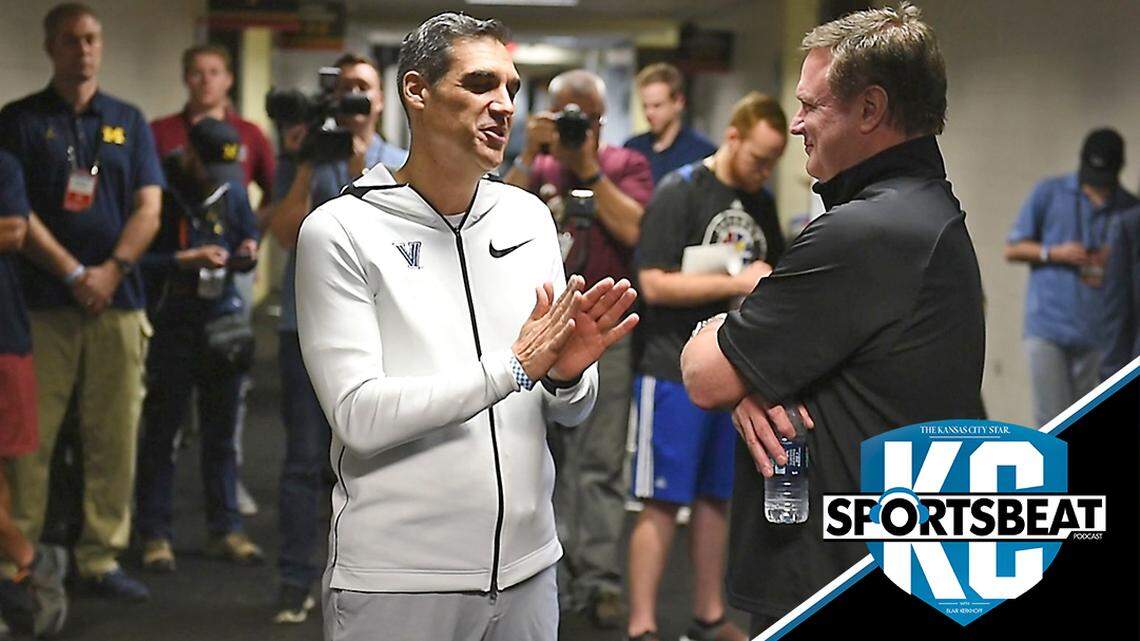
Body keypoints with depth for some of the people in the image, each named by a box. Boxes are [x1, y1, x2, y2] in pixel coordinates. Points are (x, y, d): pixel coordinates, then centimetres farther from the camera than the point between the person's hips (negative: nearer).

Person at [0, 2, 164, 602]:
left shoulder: (128, 122, 14)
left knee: (115, 437, 3)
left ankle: (102, 557, 10)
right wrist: (73, 273, -11)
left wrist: (112, 270, -8)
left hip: (117, 300, 3)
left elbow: (148, 209, 7)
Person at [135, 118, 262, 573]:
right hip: (169, 326, -5)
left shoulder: (232, 191, 8)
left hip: (219, 325, 5)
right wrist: (186, 260, -21)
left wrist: (248, 253, -4)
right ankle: (156, 535, 7)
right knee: (160, 433, 1)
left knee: (221, 432, 10)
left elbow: (248, 237, 19)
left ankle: (225, 530, 18)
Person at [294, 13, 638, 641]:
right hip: (395, 582, -5)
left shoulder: (528, 217, 6)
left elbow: (571, 412, 10)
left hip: (527, 568, 5)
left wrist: (568, 374, -13)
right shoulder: (340, 231, -9)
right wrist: (515, 366, -17)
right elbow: (359, 416, -18)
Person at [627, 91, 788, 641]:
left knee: (715, 496, 12)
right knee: (662, 501, -4)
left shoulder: (760, 203, 13)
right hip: (675, 373, -7)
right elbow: (654, 285, -16)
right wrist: (739, 283, -17)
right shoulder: (678, 192, -9)